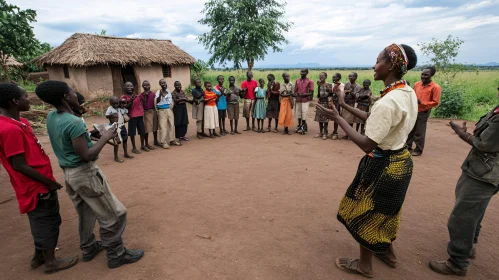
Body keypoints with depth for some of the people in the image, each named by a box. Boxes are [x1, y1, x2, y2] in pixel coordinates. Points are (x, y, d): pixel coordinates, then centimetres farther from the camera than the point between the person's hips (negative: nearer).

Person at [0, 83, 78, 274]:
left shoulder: (18, 122, 6)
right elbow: (19, 166, -23)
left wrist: (47, 181, 18)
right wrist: (49, 182, -15)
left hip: (38, 185, 9)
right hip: (38, 187, -9)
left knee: (41, 222, 22)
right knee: (48, 223, 6)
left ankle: (39, 256, 38)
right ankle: (51, 262, 23)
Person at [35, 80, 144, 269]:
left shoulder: (51, 117, 3)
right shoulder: (74, 122, -25)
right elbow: (86, 156, -25)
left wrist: (87, 133, 10)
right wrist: (105, 138, -16)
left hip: (69, 173, 9)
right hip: (85, 173, -9)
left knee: (86, 213, 24)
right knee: (113, 215, 3)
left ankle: (88, 248, 40)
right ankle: (116, 255, 14)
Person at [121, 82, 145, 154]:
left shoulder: (136, 95, 10)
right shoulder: (124, 97, -5)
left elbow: (141, 103, 19)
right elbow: (126, 107, -15)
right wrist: (131, 101, -27)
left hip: (140, 115, 5)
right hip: (132, 116, -5)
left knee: (142, 131, 11)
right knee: (132, 133, 1)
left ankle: (142, 145, 27)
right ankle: (134, 148, 13)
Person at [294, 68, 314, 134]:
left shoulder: (310, 81, -2)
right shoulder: (297, 81, 12)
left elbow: (311, 93, -5)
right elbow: (295, 91, 13)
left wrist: (303, 94, -19)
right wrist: (297, 94, -10)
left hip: (305, 100, -4)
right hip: (298, 100, 4)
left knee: (304, 113, -7)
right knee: (298, 113, 5)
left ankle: (303, 127, 5)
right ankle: (299, 126, 19)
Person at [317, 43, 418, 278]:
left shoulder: (387, 102, -29)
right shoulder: (407, 92, 1)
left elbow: (367, 145, -27)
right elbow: (375, 120, 9)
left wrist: (337, 118, -23)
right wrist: (345, 106, 8)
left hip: (384, 165, -9)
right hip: (400, 160, 9)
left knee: (366, 213, 11)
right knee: (384, 211, 27)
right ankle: (388, 253, 48)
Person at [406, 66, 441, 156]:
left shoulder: (435, 87, -10)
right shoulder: (417, 84, 5)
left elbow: (435, 102, -11)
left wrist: (421, 102, -18)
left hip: (423, 112, -5)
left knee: (419, 132, 2)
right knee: (410, 130, 12)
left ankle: (418, 150, 16)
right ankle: (408, 147, 25)